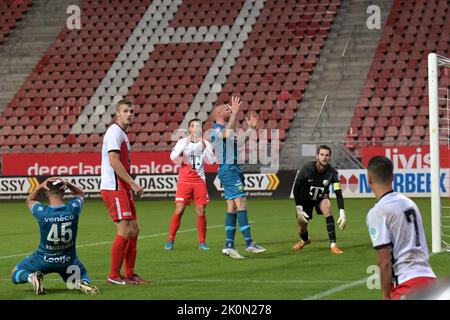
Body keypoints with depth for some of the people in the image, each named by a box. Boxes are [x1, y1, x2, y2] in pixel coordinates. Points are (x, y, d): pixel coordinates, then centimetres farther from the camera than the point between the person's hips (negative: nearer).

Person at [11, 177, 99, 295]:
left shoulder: (41, 211, -19)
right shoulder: (73, 208, -15)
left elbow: (29, 200, 7)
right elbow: (80, 193, 10)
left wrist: (41, 186, -8)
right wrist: (68, 185, -8)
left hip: (44, 259, -1)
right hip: (68, 261, 1)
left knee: (15, 275, 20)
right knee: (83, 277, 30)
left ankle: (31, 277, -13)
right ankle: (83, 283, -7)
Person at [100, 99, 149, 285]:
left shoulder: (122, 134, 20)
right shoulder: (115, 132, -11)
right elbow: (113, 161, -20)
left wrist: (130, 186, 16)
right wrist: (133, 183, -20)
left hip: (122, 189, 10)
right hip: (113, 188, -10)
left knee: (133, 229, 10)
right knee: (124, 231, -12)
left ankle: (129, 274, 15)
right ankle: (114, 275, -6)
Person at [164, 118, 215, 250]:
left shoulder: (205, 143, 8)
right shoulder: (182, 142, 3)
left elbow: (211, 161, -2)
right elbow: (174, 158, -12)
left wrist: (204, 147, -15)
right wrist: (186, 144, -20)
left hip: (199, 180, 2)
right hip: (184, 180, -2)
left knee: (201, 212, 0)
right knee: (179, 210, -8)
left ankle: (202, 242, 8)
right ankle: (170, 240, 0)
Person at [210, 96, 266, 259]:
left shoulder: (224, 129, 21)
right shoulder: (216, 129, -10)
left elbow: (236, 140, 34)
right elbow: (228, 133, -32)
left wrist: (250, 128, 27)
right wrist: (234, 112, -32)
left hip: (233, 170, 10)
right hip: (228, 170, -10)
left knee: (232, 207, 6)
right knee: (241, 204, -15)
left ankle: (229, 245, 5)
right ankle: (249, 243, -20)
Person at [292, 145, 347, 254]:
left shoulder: (332, 172, -26)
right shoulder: (307, 169, -29)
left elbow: (338, 193, -23)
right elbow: (296, 188, -18)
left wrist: (342, 213, -33)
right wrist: (299, 210, -22)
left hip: (321, 197, 0)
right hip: (305, 199, 0)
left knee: (327, 206, -35)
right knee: (301, 230, 2)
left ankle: (333, 245, -33)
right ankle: (305, 240, 46)